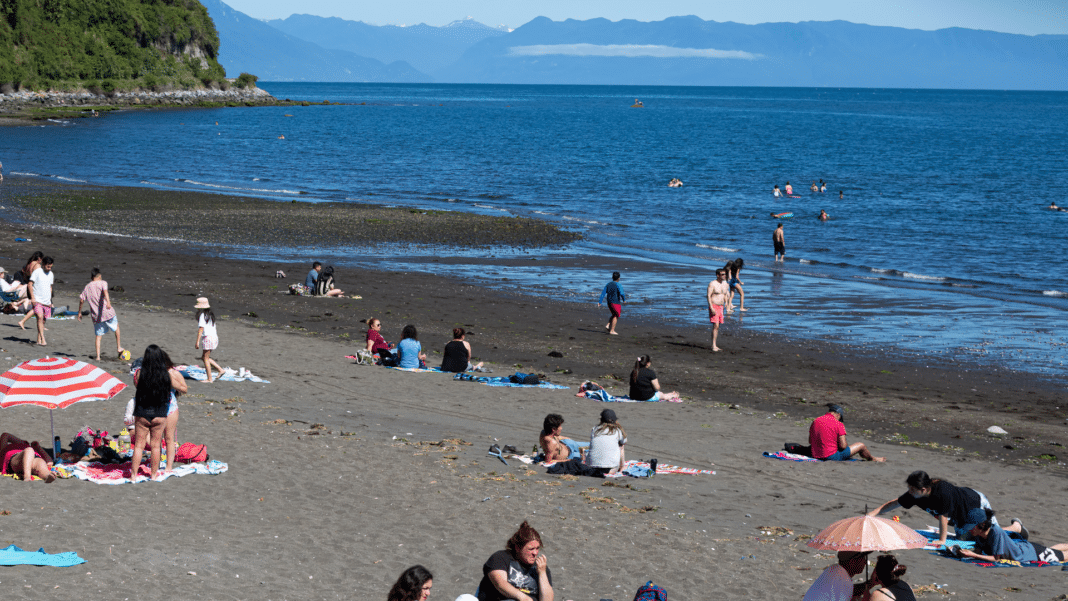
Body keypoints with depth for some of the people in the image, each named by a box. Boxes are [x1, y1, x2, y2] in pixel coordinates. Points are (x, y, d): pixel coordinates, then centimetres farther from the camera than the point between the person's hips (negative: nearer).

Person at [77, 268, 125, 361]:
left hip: (96, 316, 3)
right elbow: (105, 291, -23)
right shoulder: (102, 283, -3)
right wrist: (108, 302, -39)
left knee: (98, 336, 10)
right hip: (107, 312, -3)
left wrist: (79, 313, 18)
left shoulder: (87, 287, 10)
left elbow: (81, 300, 7)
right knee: (116, 327, 23)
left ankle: (98, 356, 3)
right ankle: (119, 347, 26)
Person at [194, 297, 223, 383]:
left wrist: (197, 341, -18)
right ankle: (220, 369, 12)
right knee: (203, 357, 17)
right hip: (214, 337, 9)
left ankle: (209, 379, 0)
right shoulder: (210, 314, 14)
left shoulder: (202, 315, -12)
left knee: (206, 358, -1)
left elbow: (201, 329, -18)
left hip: (207, 337, -9)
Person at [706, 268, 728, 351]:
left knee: (717, 326, 9)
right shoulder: (712, 284, -11)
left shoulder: (725, 284, 12)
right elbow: (708, 296, -15)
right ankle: (714, 346, -16)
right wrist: (711, 308, -22)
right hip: (714, 306, -8)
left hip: (721, 307, 8)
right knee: (715, 326, -15)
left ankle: (714, 345, 14)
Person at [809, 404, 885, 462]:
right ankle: (872, 459, 42)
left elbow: (810, 441, 9)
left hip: (816, 455, 7)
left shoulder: (815, 421, 2)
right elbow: (843, 446, -17)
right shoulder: (838, 424, -15)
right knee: (861, 446, 13)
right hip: (831, 456, -7)